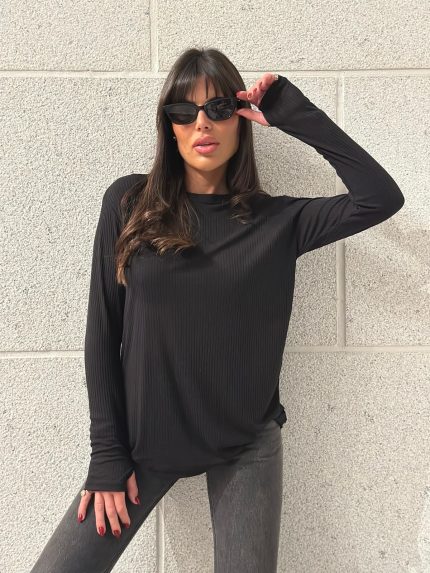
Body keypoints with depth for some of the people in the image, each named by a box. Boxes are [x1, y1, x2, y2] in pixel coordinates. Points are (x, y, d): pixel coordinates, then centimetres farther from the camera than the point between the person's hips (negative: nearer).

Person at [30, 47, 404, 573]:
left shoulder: (277, 220, -2)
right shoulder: (128, 202, -3)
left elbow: (382, 198, -12)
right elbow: (103, 330, -3)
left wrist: (296, 114, -10)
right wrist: (107, 453, -5)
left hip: (247, 446, 0)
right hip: (143, 438, 0)